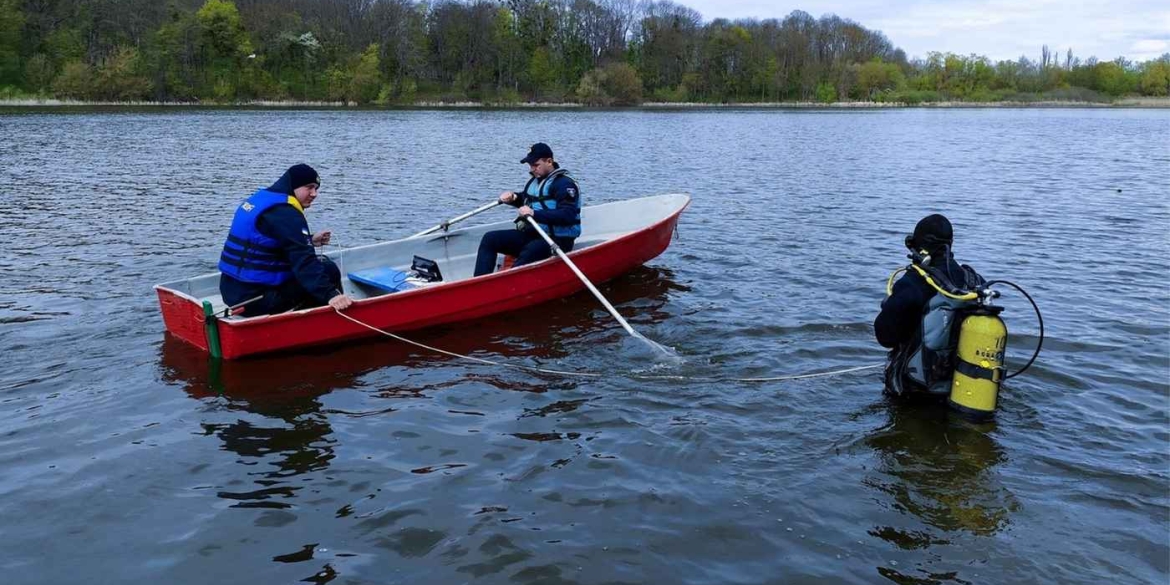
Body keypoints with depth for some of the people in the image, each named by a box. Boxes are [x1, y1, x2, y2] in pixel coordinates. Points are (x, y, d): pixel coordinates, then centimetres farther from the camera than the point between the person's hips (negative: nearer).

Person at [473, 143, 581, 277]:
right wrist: (513, 197, 10)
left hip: (557, 240, -9)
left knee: (530, 252, -40)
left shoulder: (564, 184, -12)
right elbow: (525, 199, 35)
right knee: (489, 239, -4)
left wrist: (535, 214, -32)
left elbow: (567, 216, -26)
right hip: (531, 234, 9)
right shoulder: (536, 180, 15)